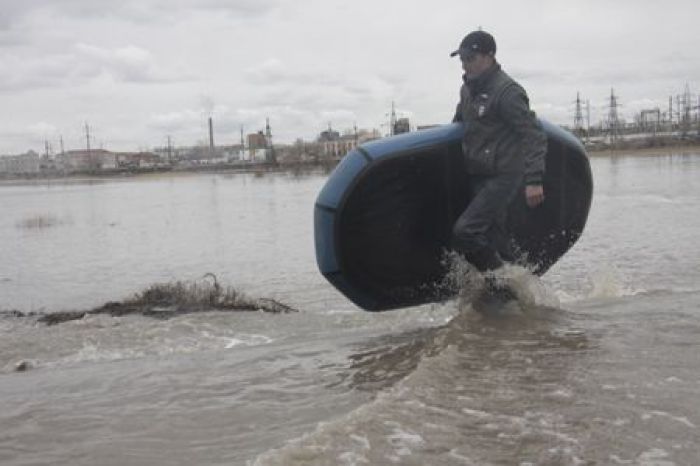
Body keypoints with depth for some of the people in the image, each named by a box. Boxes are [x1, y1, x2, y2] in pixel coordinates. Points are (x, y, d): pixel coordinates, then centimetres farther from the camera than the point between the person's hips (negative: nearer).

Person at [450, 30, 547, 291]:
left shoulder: (507, 91, -15)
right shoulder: (468, 88, 11)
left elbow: (534, 135, -19)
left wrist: (534, 180, -26)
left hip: (503, 177, -9)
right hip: (478, 177, 9)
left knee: (465, 231, -20)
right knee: (494, 241, 12)